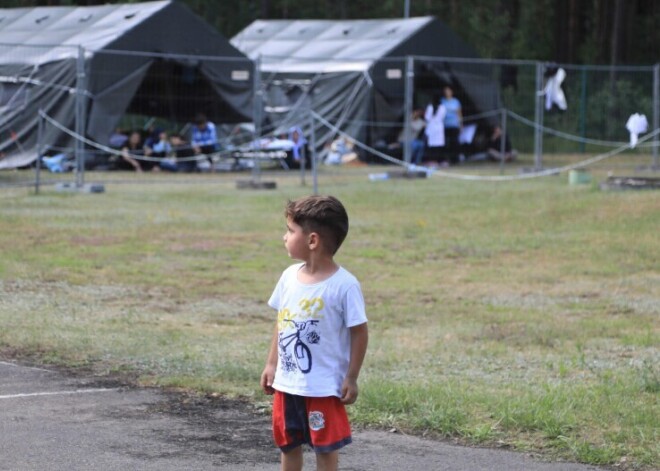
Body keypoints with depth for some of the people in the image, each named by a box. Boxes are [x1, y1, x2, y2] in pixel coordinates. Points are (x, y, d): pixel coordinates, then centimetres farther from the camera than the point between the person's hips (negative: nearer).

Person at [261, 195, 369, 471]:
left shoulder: (344, 285, -17)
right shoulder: (290, 276, 2)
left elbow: (359, 333, -11)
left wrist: (351, 378, -11)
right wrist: (272, 364, 13)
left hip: (324, 386, -6)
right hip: (286, 382, 6)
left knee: (325, 446, 4)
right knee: (287, 443, 16)